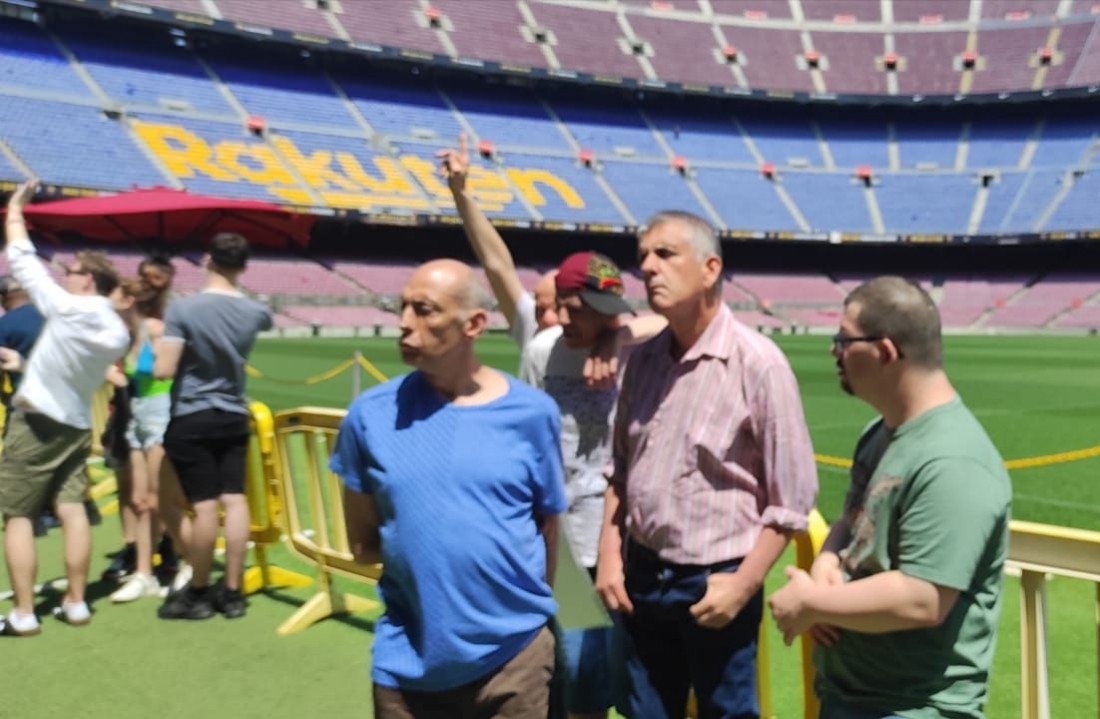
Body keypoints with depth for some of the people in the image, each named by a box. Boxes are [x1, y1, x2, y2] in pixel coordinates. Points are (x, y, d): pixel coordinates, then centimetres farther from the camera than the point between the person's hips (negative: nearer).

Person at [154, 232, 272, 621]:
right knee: (234, 500, 5)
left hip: (192, 418, -4)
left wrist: (159, 353, 3)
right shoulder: (255, 311, 0)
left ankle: (197, 594, 13)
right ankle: (232, 592, 12)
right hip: (234, 417, 4)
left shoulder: (182, 309, -16)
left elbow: (164, 370, -18)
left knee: (204, 506, -2)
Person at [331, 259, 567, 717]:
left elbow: (548, 525, 3)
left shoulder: (531, 412, -6)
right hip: (408, 663, 1)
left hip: (515, 655, 0)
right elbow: (362, 545, 2)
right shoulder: (371, 414, -5)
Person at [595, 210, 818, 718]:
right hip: (643, 577, 5)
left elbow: (791, 498, -13)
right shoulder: (643, 359, 2)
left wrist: (743, 584, -14)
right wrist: (609, 554, 5)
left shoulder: (758, 363, -16)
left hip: (713, 583, -5)